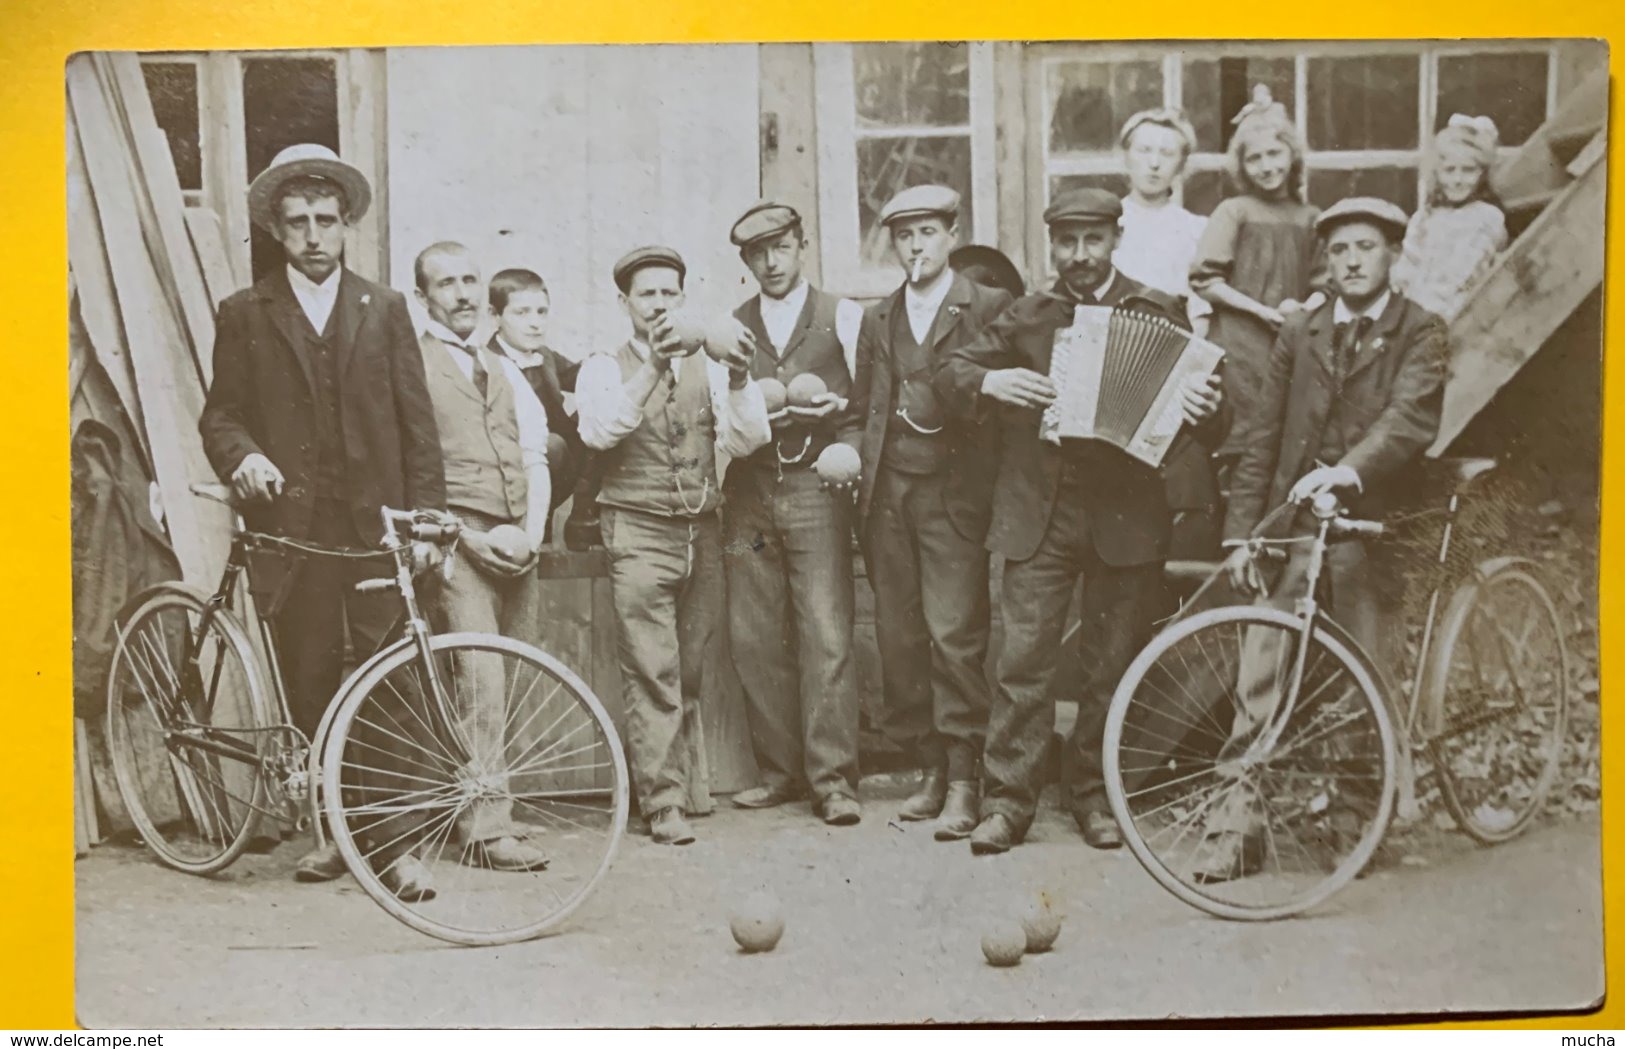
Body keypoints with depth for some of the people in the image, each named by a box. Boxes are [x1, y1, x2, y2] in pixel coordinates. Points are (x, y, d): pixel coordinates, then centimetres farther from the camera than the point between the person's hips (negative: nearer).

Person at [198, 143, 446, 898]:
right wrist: (243, 455, -16)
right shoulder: (245, 314, 10)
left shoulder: (385, 309, 10)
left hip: (375, 523, -1)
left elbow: (417, 421, 7)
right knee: (309, 687, 5)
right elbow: (221, 413, 7)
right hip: (291, 526, 1)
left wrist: (426, 513, -2)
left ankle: (393, 841, 1)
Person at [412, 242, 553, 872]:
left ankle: (477, 807, 16)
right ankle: (486, 827, -10)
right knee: (480, 680, -13)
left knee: (504, 684, 6)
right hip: (458, 542, -6)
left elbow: (535, 459, 16)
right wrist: (458, 533, -11)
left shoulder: (505, 372, 22)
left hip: (517, 547, 6)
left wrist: (531, 531, -1)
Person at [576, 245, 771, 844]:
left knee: (691, 669, 9)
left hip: (702, 533, 3)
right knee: (652, 674, -5)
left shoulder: (706, 367, 10)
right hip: (639, 533, -3)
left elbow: (744, 441, -3)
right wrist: (653, 366, -25)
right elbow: (598, 431, -17)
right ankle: (663, 803, 1)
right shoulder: (604, 369, 4)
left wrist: (740, 378, -20)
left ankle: (668, 769, 28)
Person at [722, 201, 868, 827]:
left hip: (815, 490, -3)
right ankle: (781, 771, 13)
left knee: (826, 635, -8)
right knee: (754, 639, 1)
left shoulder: (842, 318, 8)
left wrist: (846, 449, -9)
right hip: (749, 494, 3)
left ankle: (832, 780, -2)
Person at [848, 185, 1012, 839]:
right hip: (886, 493, 5)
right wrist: (855, 456, 7)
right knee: (898, 637, 5)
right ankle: (928, 770, 15)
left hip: (952, 490, -5)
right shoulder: (876, 320, 20)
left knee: (954, 633, -11)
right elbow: (862, 409, 19)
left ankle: (963, 780, -3)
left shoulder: (990, 307, 4)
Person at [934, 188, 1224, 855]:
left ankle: (1094, 795, 21)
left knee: (1118, 662, 7)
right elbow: (951, 373, 12)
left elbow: (1196, 386, 5)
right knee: (1023, 657, -4)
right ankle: (1007, 800, 4)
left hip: (1128, 514, 0)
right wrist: (989, 382, -10)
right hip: (1038, 512, 0)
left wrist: (1202, 406, -18)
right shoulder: (1027, 317, 12)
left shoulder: (1156, 313, 8)